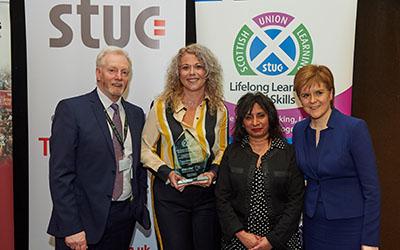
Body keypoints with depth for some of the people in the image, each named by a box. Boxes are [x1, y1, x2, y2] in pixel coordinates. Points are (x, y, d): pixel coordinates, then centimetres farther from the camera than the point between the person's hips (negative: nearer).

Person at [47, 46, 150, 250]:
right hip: (87, 218, -5)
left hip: (126, 216, 5)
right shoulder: (71, 109, -8)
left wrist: (140, 206, 9)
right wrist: (71, 228, -15)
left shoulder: (136, 114, 9)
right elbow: (60, 174, -12)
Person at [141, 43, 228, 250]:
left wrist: (213, 172, -7)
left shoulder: (218, 109, 4)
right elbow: (146, 149, 2)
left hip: (207, 192, 2)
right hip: (169, 193, -2)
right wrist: (167, 172, -12)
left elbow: (222, 150, 12)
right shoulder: (162, 106, -2)